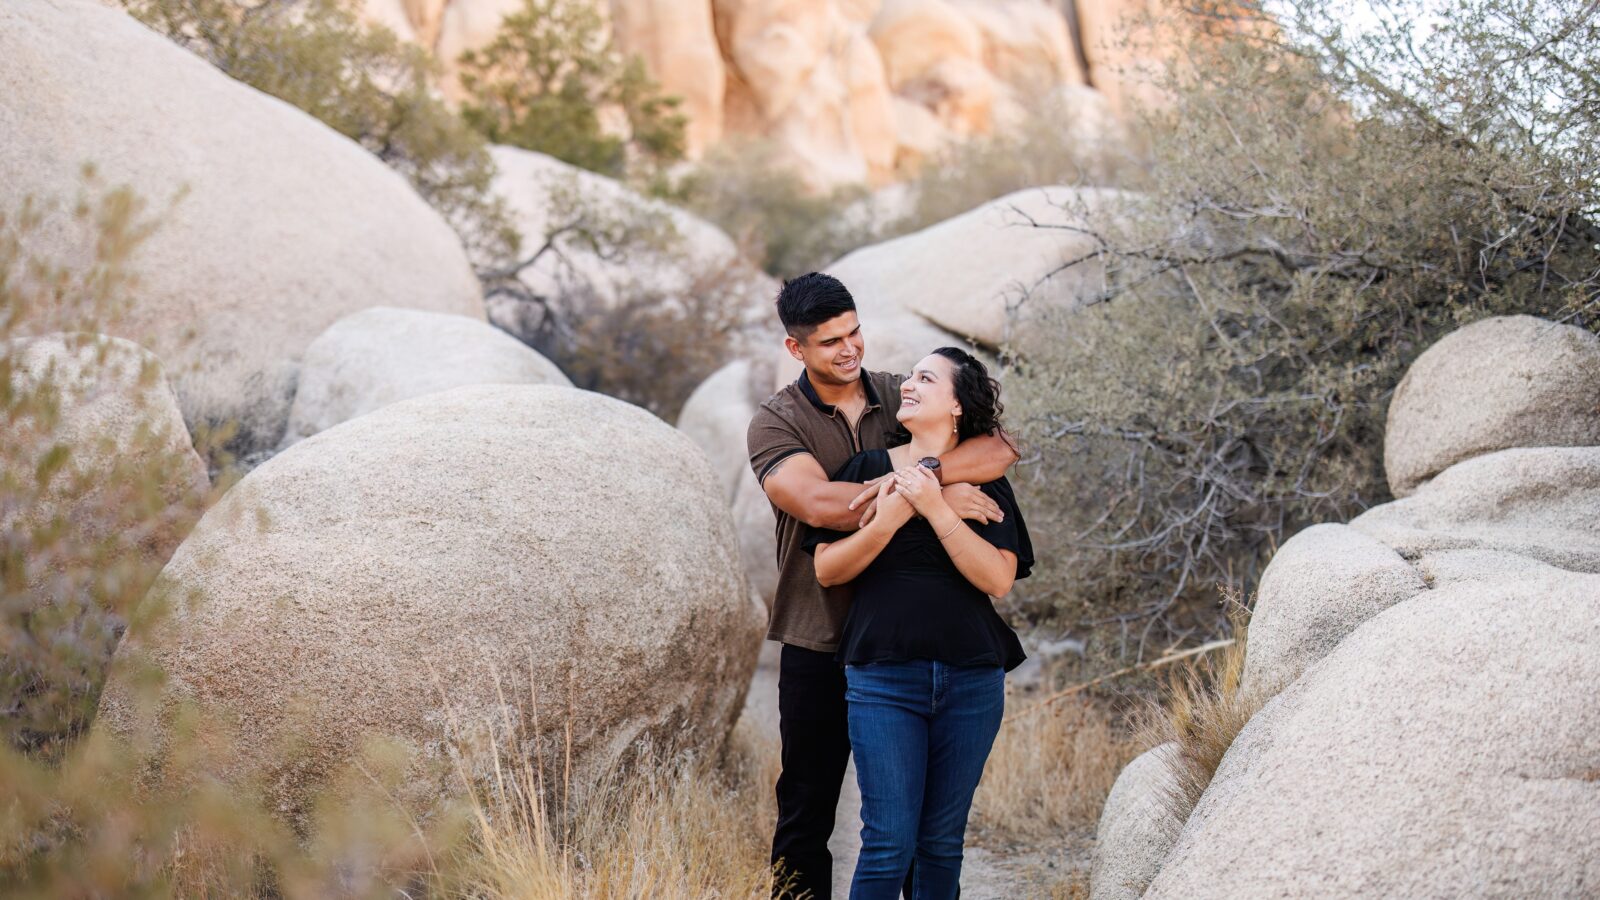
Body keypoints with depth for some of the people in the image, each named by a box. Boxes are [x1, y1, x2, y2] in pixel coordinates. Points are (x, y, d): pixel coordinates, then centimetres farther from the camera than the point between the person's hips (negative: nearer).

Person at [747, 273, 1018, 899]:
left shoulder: (902, 398, 4)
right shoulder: (775, 423, -5)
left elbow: (998, 452, -10)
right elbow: (818, 502, -24)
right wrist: (930, 496, -26)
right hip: (819, 642, -2)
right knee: (806, 808, 7)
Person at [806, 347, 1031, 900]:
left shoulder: (985, 483, 6)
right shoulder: (868, 468, 7)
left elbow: (999, 579, -8)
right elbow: (827, 569, 1)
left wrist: (936, 507, -16)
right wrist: (886, 520, -15)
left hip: (971, 681, 1)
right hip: (884, 677, -1)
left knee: (943, 844, 8)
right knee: (890, 843, -6)